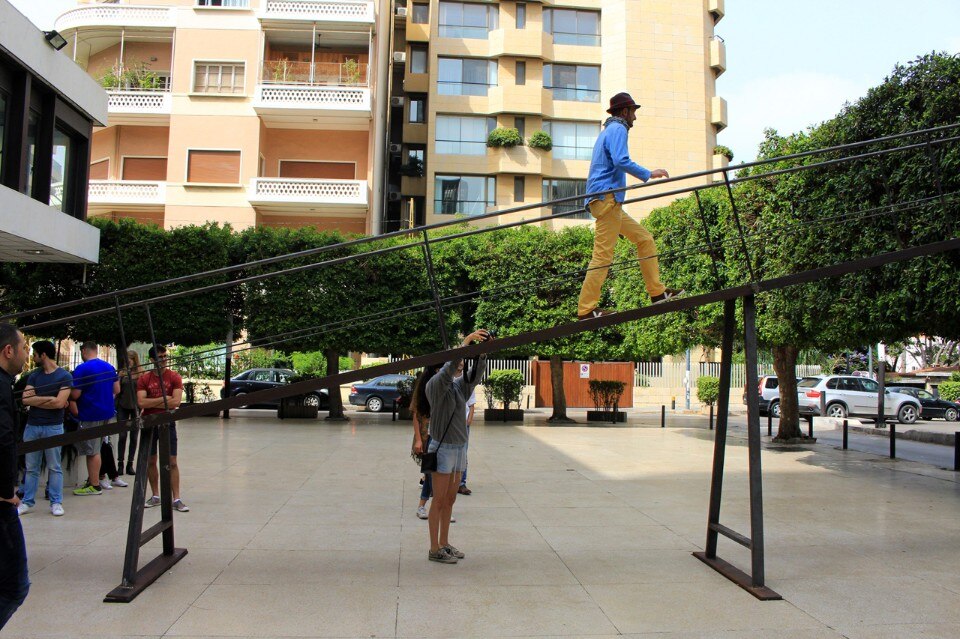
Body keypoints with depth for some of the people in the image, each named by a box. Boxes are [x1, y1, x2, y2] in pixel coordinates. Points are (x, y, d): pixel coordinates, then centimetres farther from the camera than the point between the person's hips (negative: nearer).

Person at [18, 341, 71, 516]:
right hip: (32, 426, 4)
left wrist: (36, 399, -5)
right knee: (31, 467, 10)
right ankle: (27, 501, 18)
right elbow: (25, 399, -5)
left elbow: (60, 403, -16)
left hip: (53, 427, -4)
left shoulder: (64, 376, -5)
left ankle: (56, 502, 10)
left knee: (54, 467, 3)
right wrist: (50, 399, -11)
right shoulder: (34, 375, 9)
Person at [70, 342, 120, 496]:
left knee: (92, 452, 0)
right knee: (95, 450, 16)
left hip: (90, 415, -7)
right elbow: (117, 390, 12)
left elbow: (75, 395, -16)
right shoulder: (109, 367, 8)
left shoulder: (82, 369, -14)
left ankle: (95, 486, 5)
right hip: (107, 412, 7)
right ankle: (92, 480, 22)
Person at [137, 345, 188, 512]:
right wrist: (162, 399, -12)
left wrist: (151, 403, -10)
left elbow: (176, 401, -14)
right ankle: (155, 496, 23)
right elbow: (141, 402, -9)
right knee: (150, 461, 10)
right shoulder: (144, 379, 3)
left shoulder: (174, 377, -2)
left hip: (167, 423, -2)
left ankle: (177, 499, -2)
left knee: (172, 462, -3)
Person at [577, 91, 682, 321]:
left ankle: (657, 292, 10)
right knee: (603, 255, -12)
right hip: (607, 199, -11)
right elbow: (621, 161, -20)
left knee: (644, 238, 11)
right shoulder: (618, 129, -4)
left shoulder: (609, 131, 27)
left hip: (608, 202, 11)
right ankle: (586, 309, -12)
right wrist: (648, 174, -11)